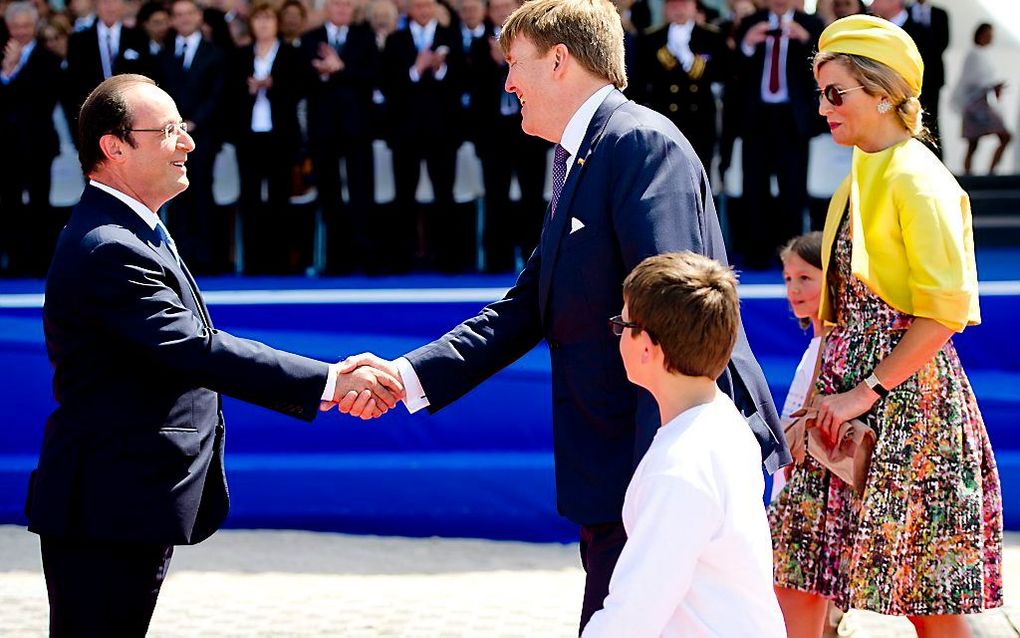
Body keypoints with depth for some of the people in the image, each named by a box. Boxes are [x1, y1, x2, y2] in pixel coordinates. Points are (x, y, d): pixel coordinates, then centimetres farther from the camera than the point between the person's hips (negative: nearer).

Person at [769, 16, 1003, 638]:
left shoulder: (916, 178, -12)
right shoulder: (861, 177, 16)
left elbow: (948, 306, -19)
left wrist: (868, 391, -19)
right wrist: (829, 389, 13)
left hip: (905, 398, -9)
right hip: (853, 397, 9)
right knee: (795, 571, 5)